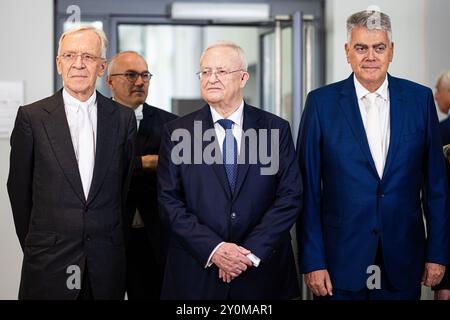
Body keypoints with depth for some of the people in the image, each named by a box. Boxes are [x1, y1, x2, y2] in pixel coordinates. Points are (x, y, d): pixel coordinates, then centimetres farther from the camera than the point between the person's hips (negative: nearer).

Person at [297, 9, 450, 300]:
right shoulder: (321, 103, -2)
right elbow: (308, 188, -2)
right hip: (341, 262, -1)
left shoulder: (420, 99, 2)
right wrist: (312, 261, -6)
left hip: (402, 264, 2)